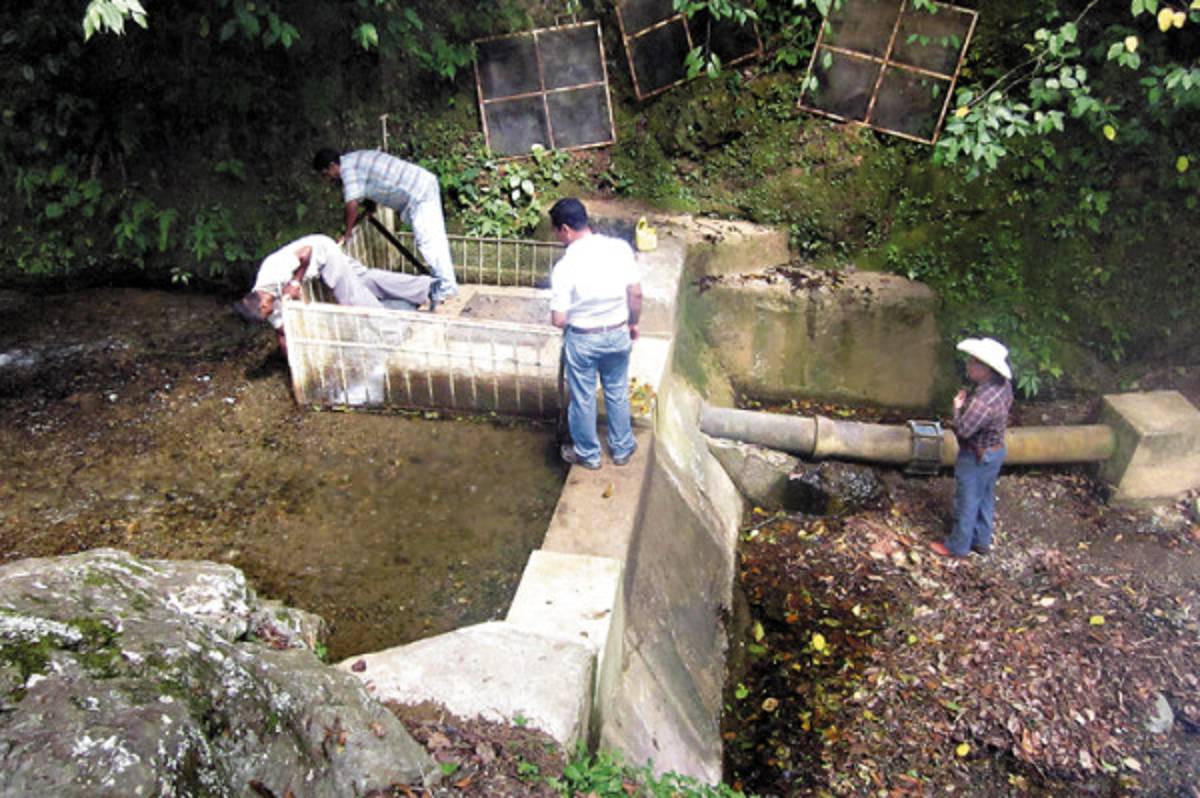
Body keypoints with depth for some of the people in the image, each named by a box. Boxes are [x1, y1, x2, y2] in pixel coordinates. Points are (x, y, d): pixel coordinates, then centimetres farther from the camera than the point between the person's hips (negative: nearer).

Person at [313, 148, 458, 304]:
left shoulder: (347, 167, -11)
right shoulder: (355, 160, 18)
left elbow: (352, 203, -17)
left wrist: (347, 233, -7)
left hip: (418, 194, -10)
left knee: (427, 241, -9)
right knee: (435, 239, 11)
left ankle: (445, 288, -6)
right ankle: (447, 285, 16)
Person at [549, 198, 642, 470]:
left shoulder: (565, 267, -22)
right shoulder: (620, 248, -13)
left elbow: (559, 320, -20)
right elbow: (636, 294, -6)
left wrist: (573, 317, 3)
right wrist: (632, 323, 11)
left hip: (583, 340, -3)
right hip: (618, 334, 4)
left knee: (583, 399, 18)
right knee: (618, 394, 23)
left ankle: (588, 454, 36)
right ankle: (622, 448, 39)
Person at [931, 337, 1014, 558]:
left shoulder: (984, 399, -36)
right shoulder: (1003, 383, -7)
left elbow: (963, 429, -32)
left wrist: (957, 407, -16)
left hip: (977, 456, -9)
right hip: (995, 450, 9)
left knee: (967, 502, 9)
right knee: (985, 498, 24)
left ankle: (958, 546, 26)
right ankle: (982, 541, 40)